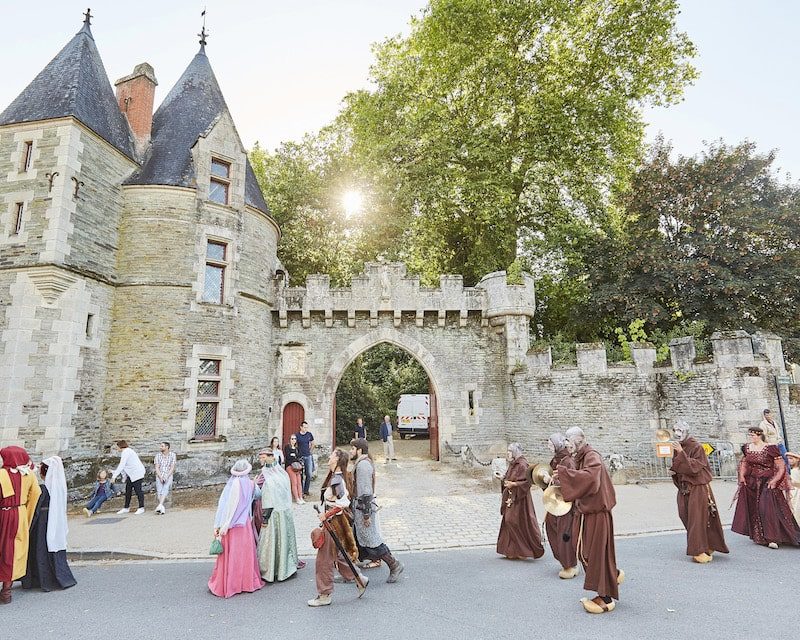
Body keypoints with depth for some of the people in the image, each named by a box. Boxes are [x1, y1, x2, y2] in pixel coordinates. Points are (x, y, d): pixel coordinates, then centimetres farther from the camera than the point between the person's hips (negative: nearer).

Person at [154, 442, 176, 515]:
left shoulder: (172, 455, 0)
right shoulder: (158, 455, 4)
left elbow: (172, 468, -3)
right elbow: (157, 468, 0)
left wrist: (166, 477, -14)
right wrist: (160, 477, -11)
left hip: (168, 475, -2)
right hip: (159, 476, 2)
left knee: (165, 489, -24)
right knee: (159, 490, -17)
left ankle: (159, 506, -36)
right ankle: (162, 508, -20)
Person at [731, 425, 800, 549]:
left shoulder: (770, 449, -12)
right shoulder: (747, 448, 5)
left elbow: (781, 467, -10)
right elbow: (743, 462, 20)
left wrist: (774, 481, -16)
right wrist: (742, 476, 8)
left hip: (766, 484, -5)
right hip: (750, 483, 5)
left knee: (768, 509, -11)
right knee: (753, 510, 9)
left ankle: (772, 538, -4)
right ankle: (759, 537, 22)